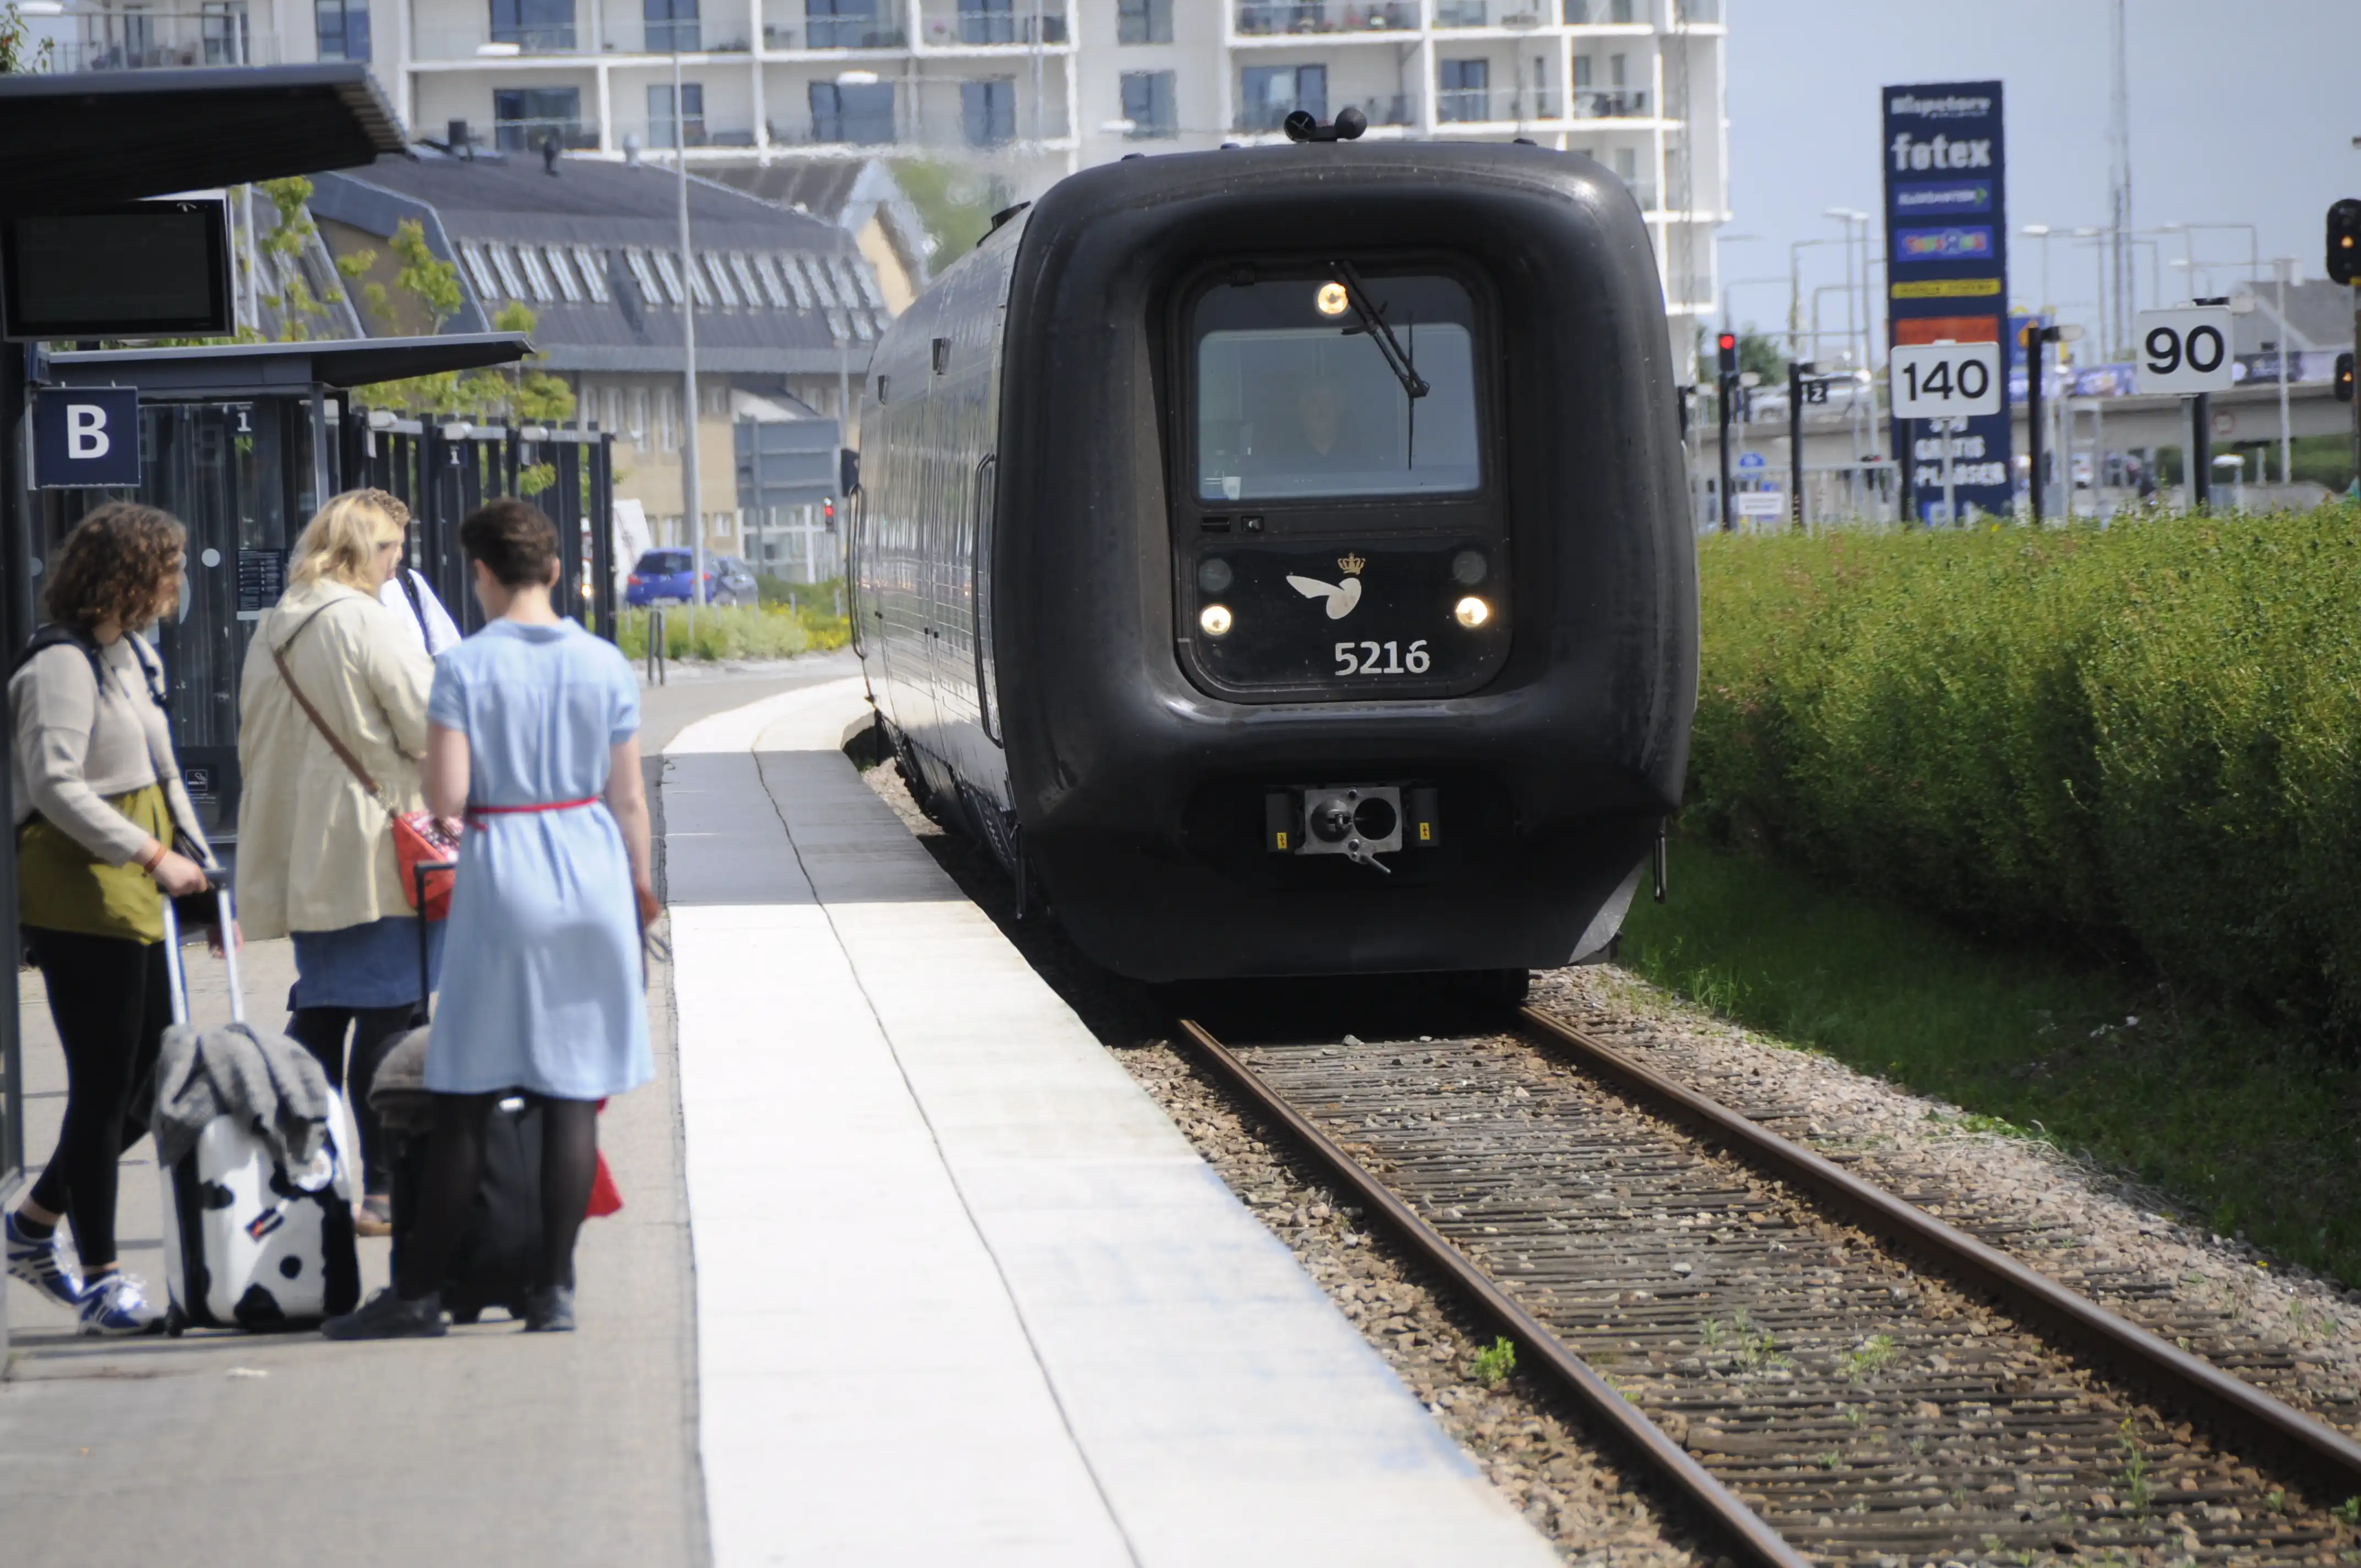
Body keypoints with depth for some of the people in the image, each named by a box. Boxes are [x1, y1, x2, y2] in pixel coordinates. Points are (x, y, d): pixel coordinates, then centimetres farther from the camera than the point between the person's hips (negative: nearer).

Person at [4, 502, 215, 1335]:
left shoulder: (132, 655, 15)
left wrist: (202, 868, 17)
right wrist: (151, 855, -21)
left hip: (136, 893, 9)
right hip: (80, 896, -9)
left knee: (151, 1078, 10)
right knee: (105, 1087, -5)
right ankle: (99, 1276, 3)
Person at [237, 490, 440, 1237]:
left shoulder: (273, 628, 10)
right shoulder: (374, 623, -13)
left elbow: (254, 743, 17)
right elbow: (428, 730, -14)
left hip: (303, 858, 7)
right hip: (378, 855, -7)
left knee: (320, 1013, 13)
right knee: (390, 1015, -2)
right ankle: (386, 1190, 0)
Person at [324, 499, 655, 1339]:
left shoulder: (463, 668, -8)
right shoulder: (605, 666, 1)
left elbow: (444, 796, -14)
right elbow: (629, 803, 4)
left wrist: (435, 762, 9)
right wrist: (640, 888, 17)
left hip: (502, 880, -3)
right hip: (593, 871, 3)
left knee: (464, 1097, 3)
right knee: (573, 1093, 5)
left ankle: (421, 1292, 7)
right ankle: (554, 1290, 5)